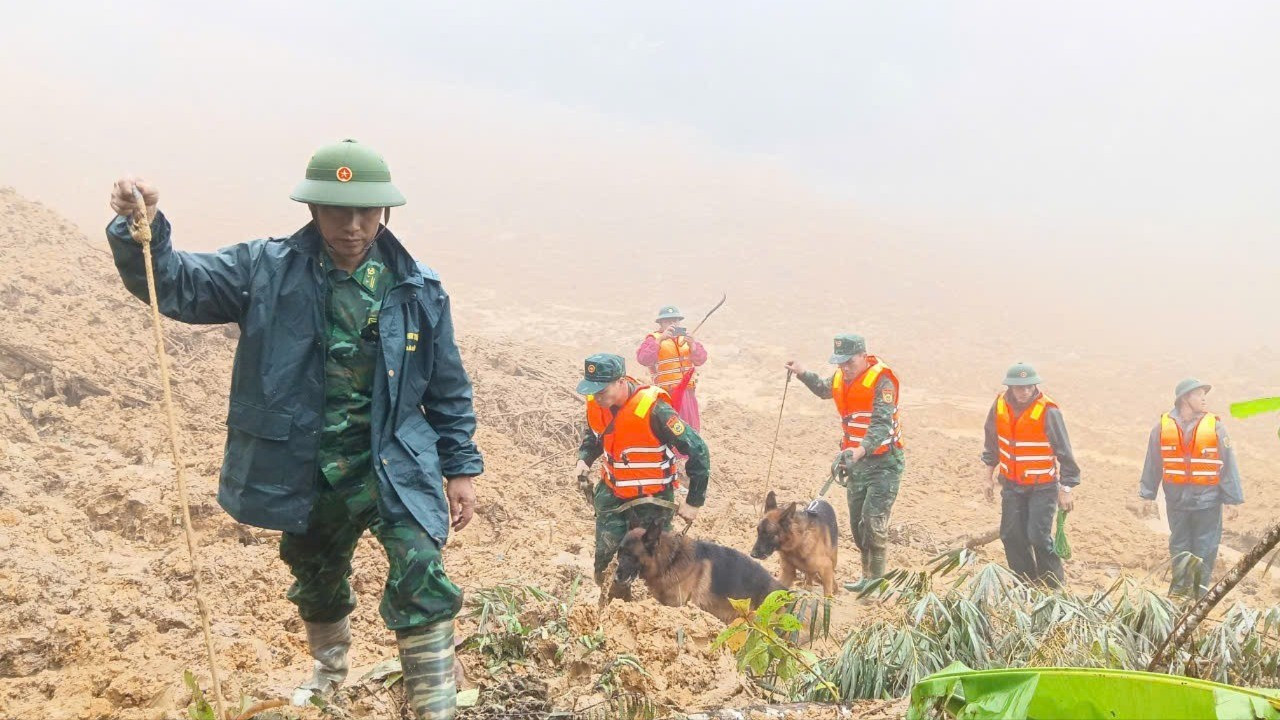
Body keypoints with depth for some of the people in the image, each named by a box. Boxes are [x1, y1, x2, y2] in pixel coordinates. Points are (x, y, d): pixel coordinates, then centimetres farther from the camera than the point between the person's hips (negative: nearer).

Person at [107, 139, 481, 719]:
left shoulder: (418, 290, -7)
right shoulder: (265, 270, -9)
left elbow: (448, 390, 2)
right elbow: (173, 285, -13)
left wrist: (462, 468, 4)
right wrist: (141, 230, -33)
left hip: (394, 469, -2)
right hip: (307, 473, 2)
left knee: (421, 585, -19)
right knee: (316, 585, 24)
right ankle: (329, 674, 54)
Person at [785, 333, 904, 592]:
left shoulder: (882, 381, -18)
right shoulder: (841, 378, 6)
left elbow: (882, 424, -30)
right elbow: (824, 389, 33)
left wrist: (861, 450, -45)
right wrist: (802, 374, 19)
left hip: (884, 462, -8)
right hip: (857, 462, 8)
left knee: (874, 520, -15)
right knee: (857, 522, 11)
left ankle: (876, 579, -7)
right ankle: (868, 576, 23)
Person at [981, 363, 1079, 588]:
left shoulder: (1048, 411, -20)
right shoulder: (1000, 405, -5)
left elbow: (1064, 452, -13)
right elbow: (992, 441, 11)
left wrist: (1066, 489, -11)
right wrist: (989, 476, 16)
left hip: (1043, 487, -5)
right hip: (1012, 484, 5)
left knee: (1038, 536, -11)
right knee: (1011, 535, 6)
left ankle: (1054, 586, 7)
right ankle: (1025, 581, 23)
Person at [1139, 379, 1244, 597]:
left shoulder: (1215, 427, -6)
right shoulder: (1163, 427, -3)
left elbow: (1228, 466, -3)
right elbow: (1152, 465, 4)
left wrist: (1232, 500, -4)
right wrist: (1148, 497, 4)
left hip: (1208, 500, -1)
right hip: (1176, 500, 1)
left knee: (1205, 547, 6)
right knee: (1179, 545, 12)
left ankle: (1201, 588, 15)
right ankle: (1180, 585, 21)